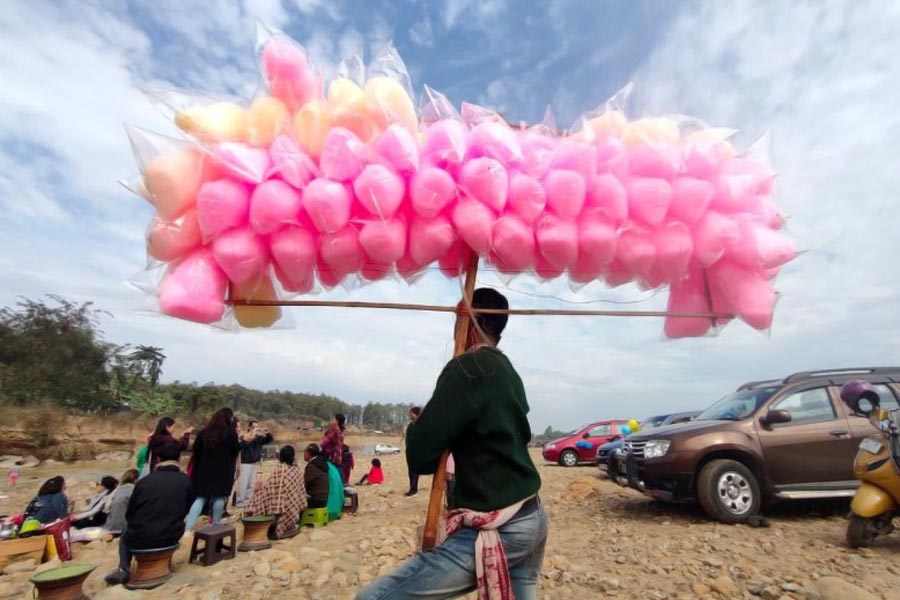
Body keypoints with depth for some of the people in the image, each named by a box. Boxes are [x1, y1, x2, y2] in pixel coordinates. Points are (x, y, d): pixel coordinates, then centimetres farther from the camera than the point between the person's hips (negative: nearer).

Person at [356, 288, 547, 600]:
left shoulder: (468, 368, -17)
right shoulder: (509, 372, 7)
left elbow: (419, 456, -17)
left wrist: (420, 423, 2)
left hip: (498, 531, -9)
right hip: (533, 518, 9)